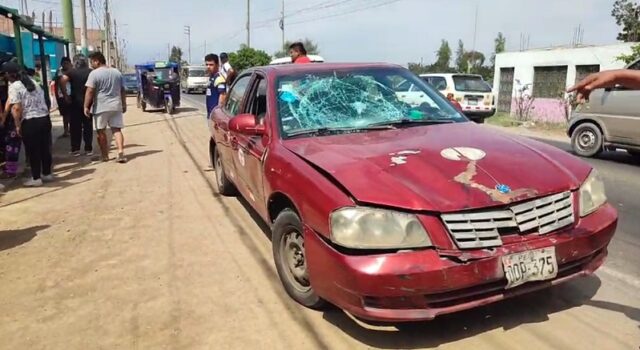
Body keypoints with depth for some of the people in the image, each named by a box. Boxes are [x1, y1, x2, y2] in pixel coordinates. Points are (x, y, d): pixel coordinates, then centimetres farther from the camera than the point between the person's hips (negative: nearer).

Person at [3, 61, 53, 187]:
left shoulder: (14, 87, -9)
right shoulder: (33, 81, 13)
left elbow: (16, 108, -15)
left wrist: (17, 125, -9)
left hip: (30, 122, -7)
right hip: (45, 118, 7)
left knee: (33, 151, 4)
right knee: (45, 148, 15)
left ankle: (36, 178, 11)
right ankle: (47, 174, 26)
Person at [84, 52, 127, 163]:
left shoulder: (94, 73, -8)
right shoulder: (117, 72, 10)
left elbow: (90, 92, -13)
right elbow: (122, 90, 15)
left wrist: (86, 107, -9)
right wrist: (124, 104, 22)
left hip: (100, 107, -4)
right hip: (116, 106, 4)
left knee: (101, 131, 8)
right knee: (117, 129, 5)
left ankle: (105, 155, 14)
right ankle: (121, 152, -11)